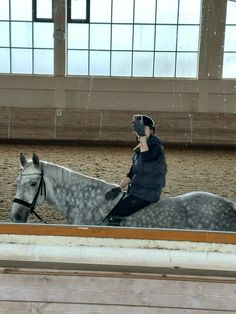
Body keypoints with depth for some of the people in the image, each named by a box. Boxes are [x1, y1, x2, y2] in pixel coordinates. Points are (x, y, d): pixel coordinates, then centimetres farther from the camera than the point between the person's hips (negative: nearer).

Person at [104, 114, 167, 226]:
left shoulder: (156, 147, -12)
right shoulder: (138, 150, 14)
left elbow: (147, 158, -35)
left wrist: (143, 136, -35)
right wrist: (119, 188, 5)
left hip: (147, 194, -9)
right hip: (134, 192, 9)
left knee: (114, 216, -18)